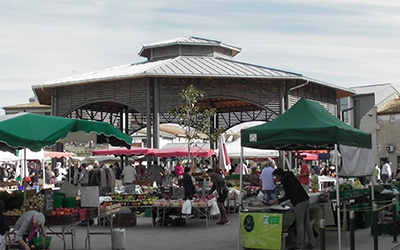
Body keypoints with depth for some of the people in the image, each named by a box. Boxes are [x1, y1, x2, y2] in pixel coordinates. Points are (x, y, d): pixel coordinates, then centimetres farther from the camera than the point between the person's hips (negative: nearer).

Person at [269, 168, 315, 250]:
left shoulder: (285, 181, -8)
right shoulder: (291, 177, 20)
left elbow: (287, 196, -8)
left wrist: (276, 201, -2)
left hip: (299, 203, -9)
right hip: (306, 200, 9)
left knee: (299, 224, -4)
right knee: (307, 222, 12)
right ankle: (311, 243, 15)